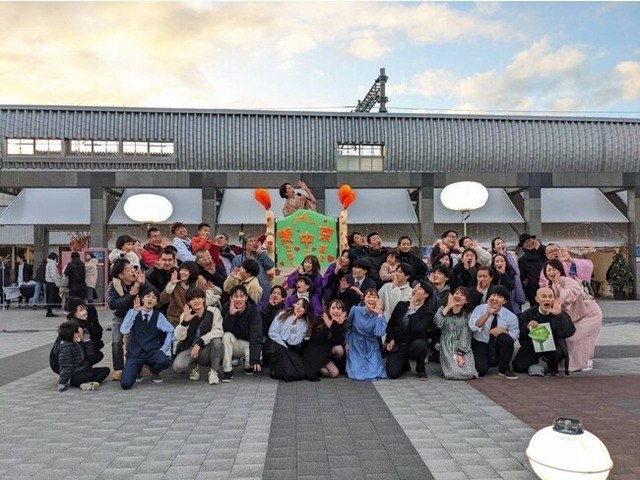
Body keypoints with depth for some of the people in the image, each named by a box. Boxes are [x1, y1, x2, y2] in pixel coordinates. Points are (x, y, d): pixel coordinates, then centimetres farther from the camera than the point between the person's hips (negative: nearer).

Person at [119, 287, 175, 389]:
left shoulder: (159, 316, 2)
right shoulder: (132, 313, 2)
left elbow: (170, 331, -8)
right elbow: (123, 331, -13)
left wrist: (164, 349, -17)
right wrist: (135, 312, -18)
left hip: (152, 352, 1)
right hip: (135, 353, 0)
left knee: (165, 361, -33)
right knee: (125, 384, -20)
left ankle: (154, 373, 7)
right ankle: (138, 370, 18)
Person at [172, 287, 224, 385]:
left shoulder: (214, 311, -5)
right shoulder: (186, 315, 4)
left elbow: (218, 331, -18)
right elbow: (179, 337, -6)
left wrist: (199, 342, -29)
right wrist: (185, 321, -24)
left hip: (207, 349, -2)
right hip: (190, 349, 2)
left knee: (217, 341, -34)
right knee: (177, 366, -28)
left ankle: (213, 372, -10)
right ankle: (194, 366, 10)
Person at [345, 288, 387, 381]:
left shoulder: (379, 314, -11)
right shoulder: (355, 310, -12)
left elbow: (380, 333, -26)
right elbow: (348, 327, 6)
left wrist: (379, 314, -25)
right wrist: (347, 343, 6)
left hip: (371, 347, 1)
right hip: (356, 346, -1)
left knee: (375, 374, -13)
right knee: (357, 374, -12)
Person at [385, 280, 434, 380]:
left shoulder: (427, 312, -6)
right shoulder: (401, 305, 6)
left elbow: (418, 329, -24)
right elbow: (391, 324, 13)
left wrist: (412, 308, -21)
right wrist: (391, 340, -2)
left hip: (415, 345, -2)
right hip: (397, 345, 2)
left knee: (420, 344, -38)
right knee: (392, 373, -19)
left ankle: (420, 370, -6)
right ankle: (404, 363, 19)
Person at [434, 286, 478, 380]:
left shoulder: (468, 315, 7)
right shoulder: (443, 309, 8)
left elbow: (465, 336, -3)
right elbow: (438, 324, -13)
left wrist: (460, 354, -16)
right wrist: (448, 307, -12)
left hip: (463, 348, 1)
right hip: (447, 348, -1)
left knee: (469, 374, -22)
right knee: (454, 373, -24)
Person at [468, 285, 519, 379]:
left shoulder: (510, 316, -8)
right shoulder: (480, 309, -12)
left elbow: (515, 335, -5)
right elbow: (473, 327, -28)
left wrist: (502, 330, -25)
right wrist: (488, 313, -40)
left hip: (498, 347, 2)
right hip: (480, 344, -1)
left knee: (506, 338, -30)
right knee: (481, 370, -24)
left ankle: (504, 369, -7)